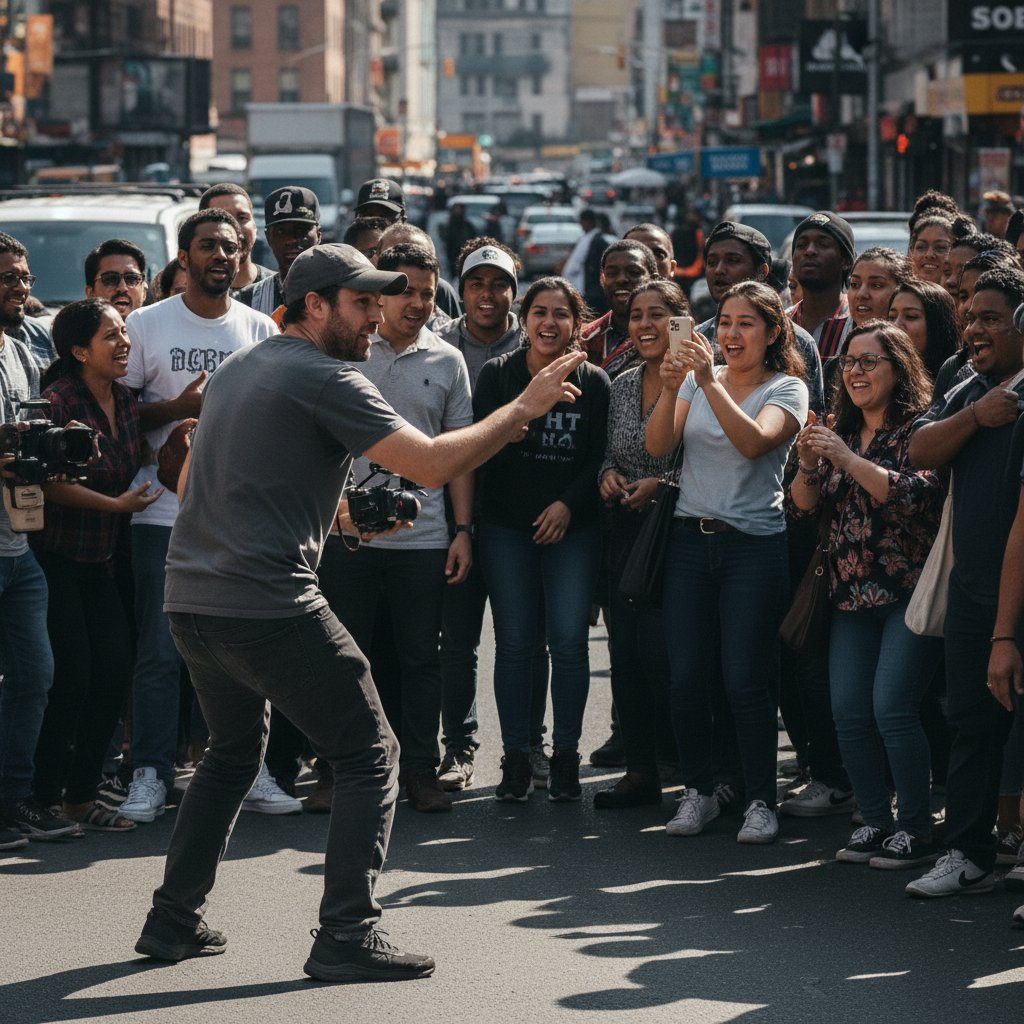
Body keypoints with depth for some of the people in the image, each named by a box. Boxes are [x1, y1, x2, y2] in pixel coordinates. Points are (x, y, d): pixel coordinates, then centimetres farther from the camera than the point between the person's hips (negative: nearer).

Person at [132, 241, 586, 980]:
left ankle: (174, 920, 26)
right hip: (269, 606, -9)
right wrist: (523, 409, -9)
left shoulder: (238, 369, 18)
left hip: (191, 597, 9)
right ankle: (348, 939, -5)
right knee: (369, 756, 0)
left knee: (234, 752, 26)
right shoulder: (325, 378, -9)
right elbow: (431, 465, -17)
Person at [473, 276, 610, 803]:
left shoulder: (593, 382, 2)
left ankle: (565, 757, 6)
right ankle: (515, 759, 8)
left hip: (571, 527, 0)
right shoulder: (497, 374, 1)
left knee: (569, 642, -5)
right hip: (506, 527, 0)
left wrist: (569, 503, -10)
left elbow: (600, 458, 3)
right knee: (514, 643, 1)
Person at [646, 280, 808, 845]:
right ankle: (698, 792, 16)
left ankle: (760, 801, 4)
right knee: (686, 676, 3)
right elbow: (658, 446, -3)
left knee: (747, 680, -6)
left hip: (754, 545, -4)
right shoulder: (698, 379, 10)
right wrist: (670, 388, -19)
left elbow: (754, 441, -21)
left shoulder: (787, 390, -1)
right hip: (690, 540, 4)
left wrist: (710, 383, -28)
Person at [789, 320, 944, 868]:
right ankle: (876, 820, 13)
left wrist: (848, 460, -24)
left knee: (892, 708, -14)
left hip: (908, 592, -7)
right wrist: (808, 466, -9)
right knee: (848, 714, 1)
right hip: (852, 596, 7)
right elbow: (804, 506, 11)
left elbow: (916, 495, -21)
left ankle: (916, 829, -4)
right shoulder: (840, 432, 14)